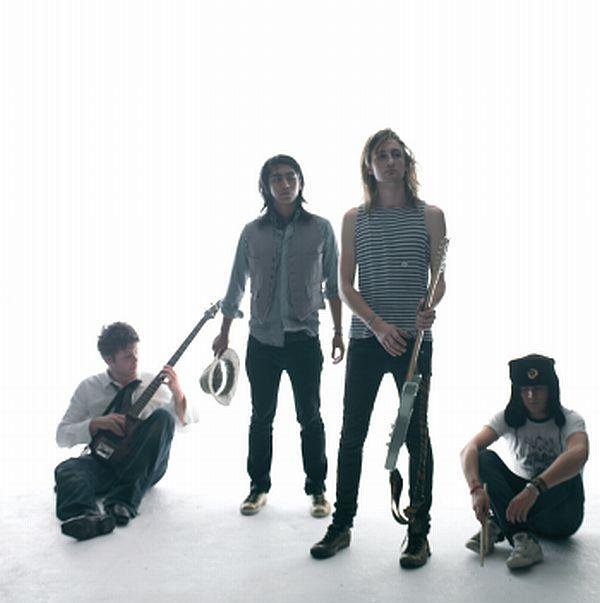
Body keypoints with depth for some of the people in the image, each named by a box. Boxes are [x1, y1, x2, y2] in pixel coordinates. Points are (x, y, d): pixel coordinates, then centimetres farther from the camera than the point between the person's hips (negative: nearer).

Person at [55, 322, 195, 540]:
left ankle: (123, 500, -37)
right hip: (104, 463, 0)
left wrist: (177, 394, -17)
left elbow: (186, 426, 2)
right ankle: (84, 516, -62)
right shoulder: (89, 388, 6)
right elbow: (62, 435, 4)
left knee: (163, 416, -26)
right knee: (67, 470, -29)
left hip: (145, 467, 0)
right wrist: (96, 424, -14)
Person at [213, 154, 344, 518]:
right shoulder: (253, 232, 3)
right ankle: (259, 486, 24)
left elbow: (333, 285, 6)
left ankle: (317, 488, 20)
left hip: (304, 339, -1)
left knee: (310, 417, 7)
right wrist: (225, 332, 12)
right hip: (262, 340, 1)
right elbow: (237, 285, 10)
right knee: (261, 417, 10)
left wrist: (338, 332, 4)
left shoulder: (321, 229, 1)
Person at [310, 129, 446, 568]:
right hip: (366, 339, 2)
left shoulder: (430, 215, 4)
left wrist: (429, 309, -19)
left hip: (414, 340, -1)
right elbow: (346, 285, 1)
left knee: (416, 433, 5)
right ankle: (341, 524, 21)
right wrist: (378, 325, -13)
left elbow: (439, 279, 3)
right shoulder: (355, 219, 7)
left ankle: (419, 533, 17)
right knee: (352, 433, 7)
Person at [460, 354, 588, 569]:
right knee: (485, 458, -22)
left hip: (561, 514, -2)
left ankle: (497, 527, -33)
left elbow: (579, 454, -37)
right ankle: (522, 538, -38)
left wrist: (534, 488, -52)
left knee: (568, 474, -33)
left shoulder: (569, 420, -12)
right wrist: (476, 489, -42)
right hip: (522, 500, 2)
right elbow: (470, 449, -21)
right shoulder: (508, 418, -5)